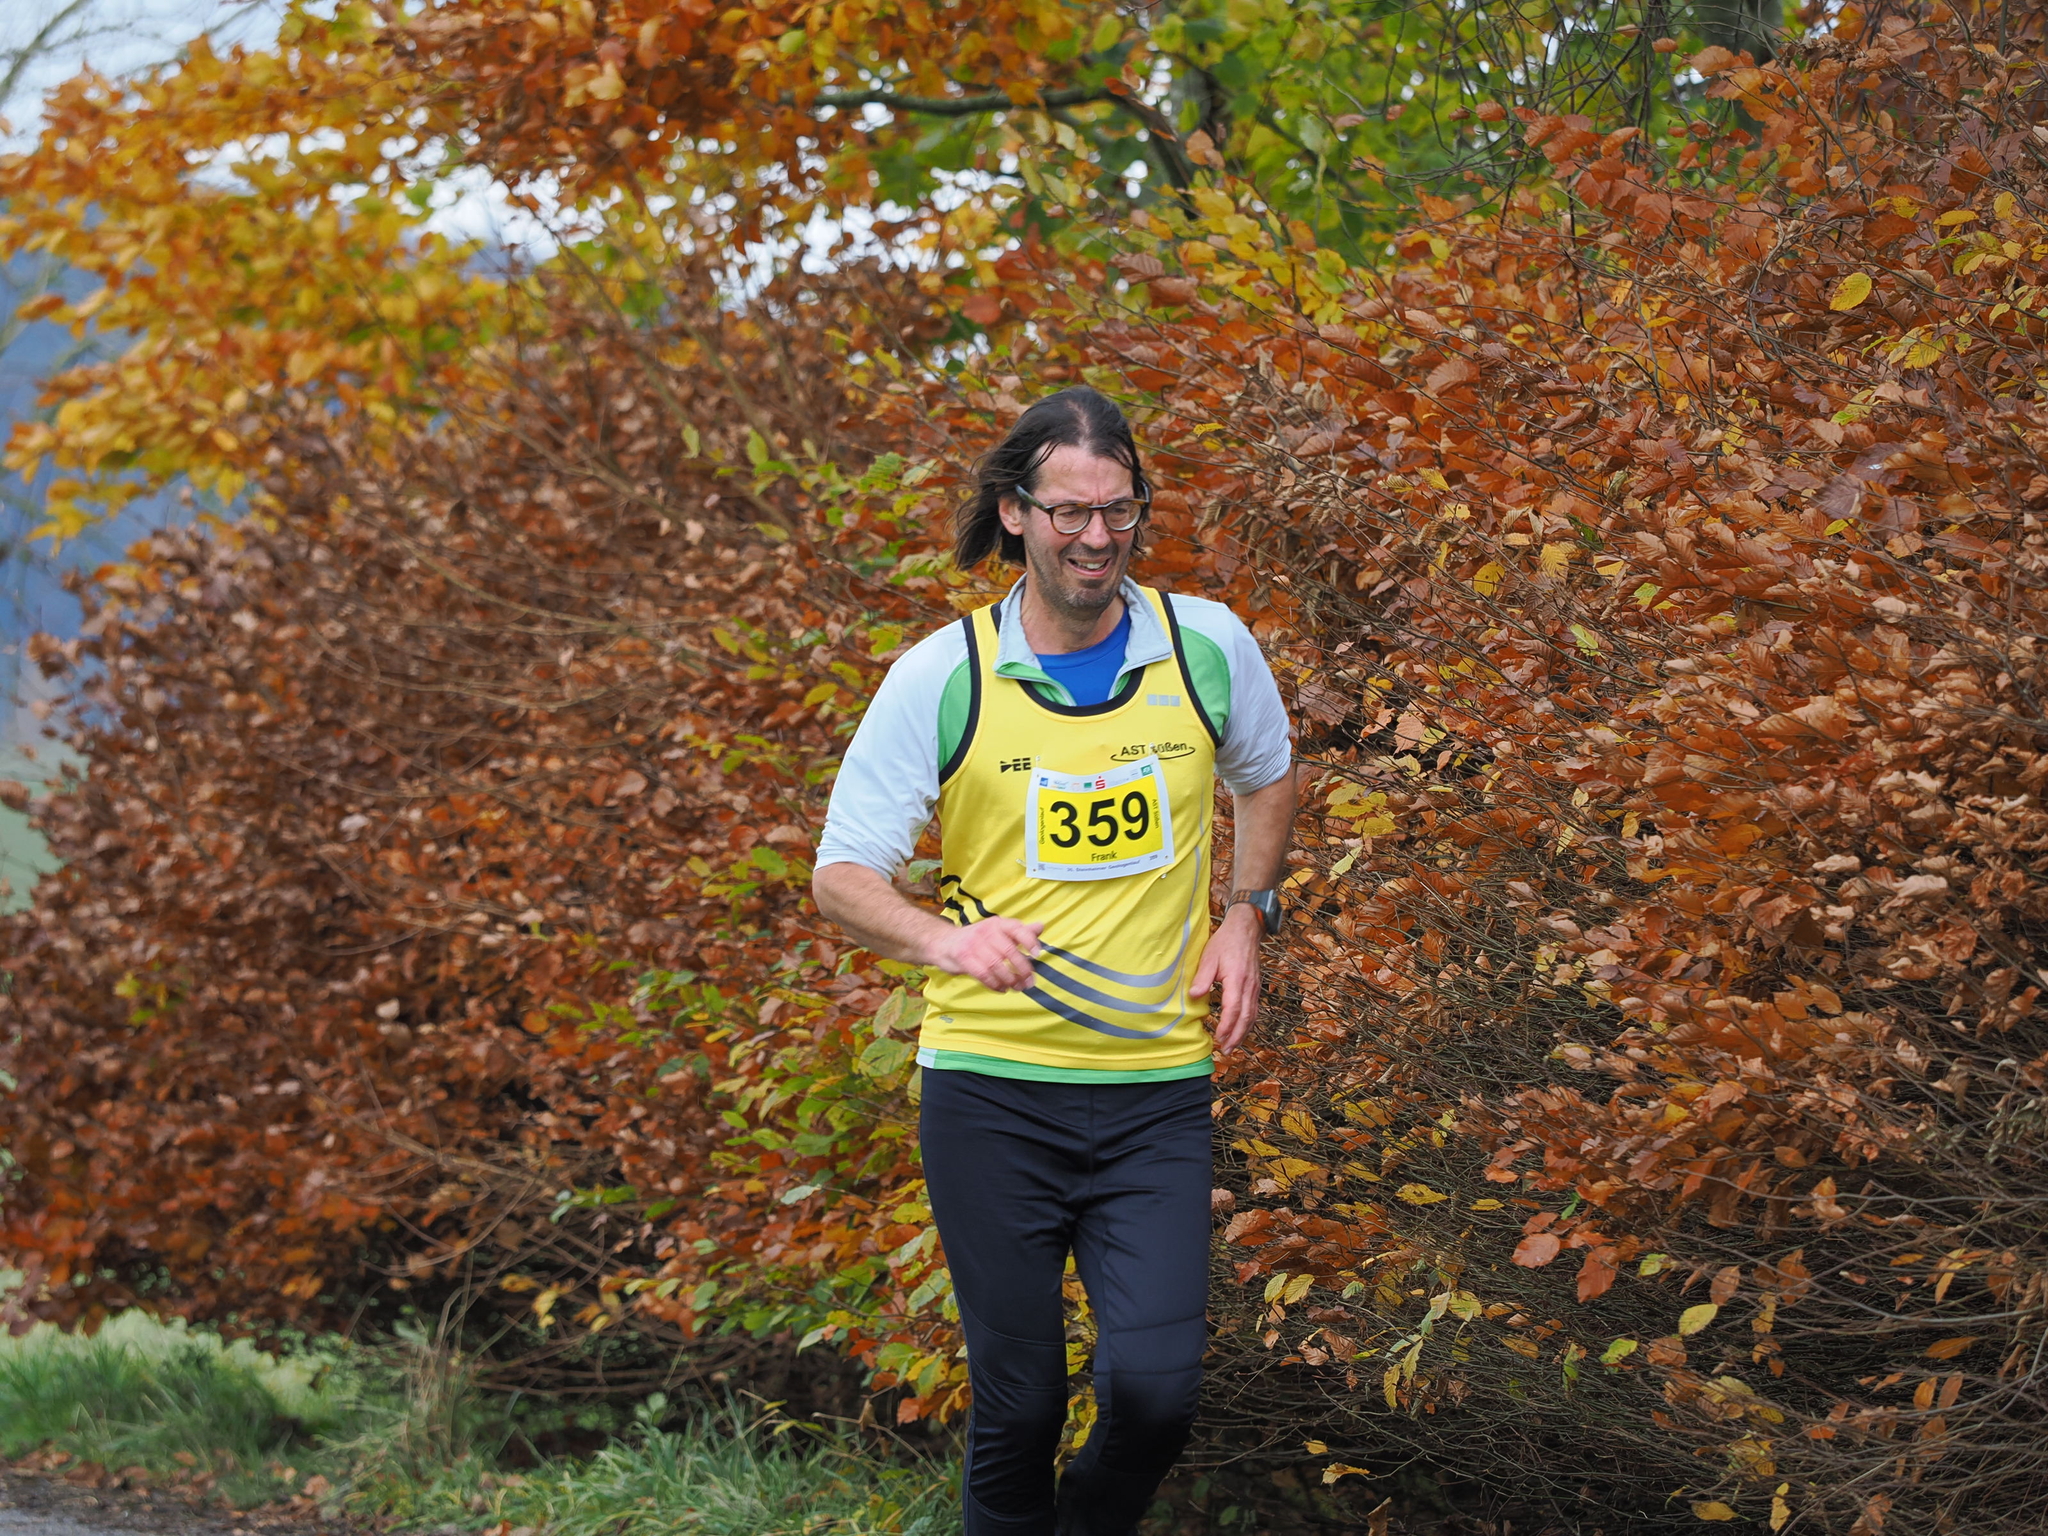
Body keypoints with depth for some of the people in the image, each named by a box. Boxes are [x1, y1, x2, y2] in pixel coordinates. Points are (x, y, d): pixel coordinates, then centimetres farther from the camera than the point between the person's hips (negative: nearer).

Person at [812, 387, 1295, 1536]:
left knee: (1157, 1389, -10)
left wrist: (1246, 918, 6)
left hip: (1158, 1090, 1)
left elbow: (1267, 780, 22)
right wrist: (944, 938, -24)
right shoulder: (941, 679, -5)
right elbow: (842, 875, -3)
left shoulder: (1209, 647, 1)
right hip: (992, 1086, -1)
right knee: (1019, 1400, 2)